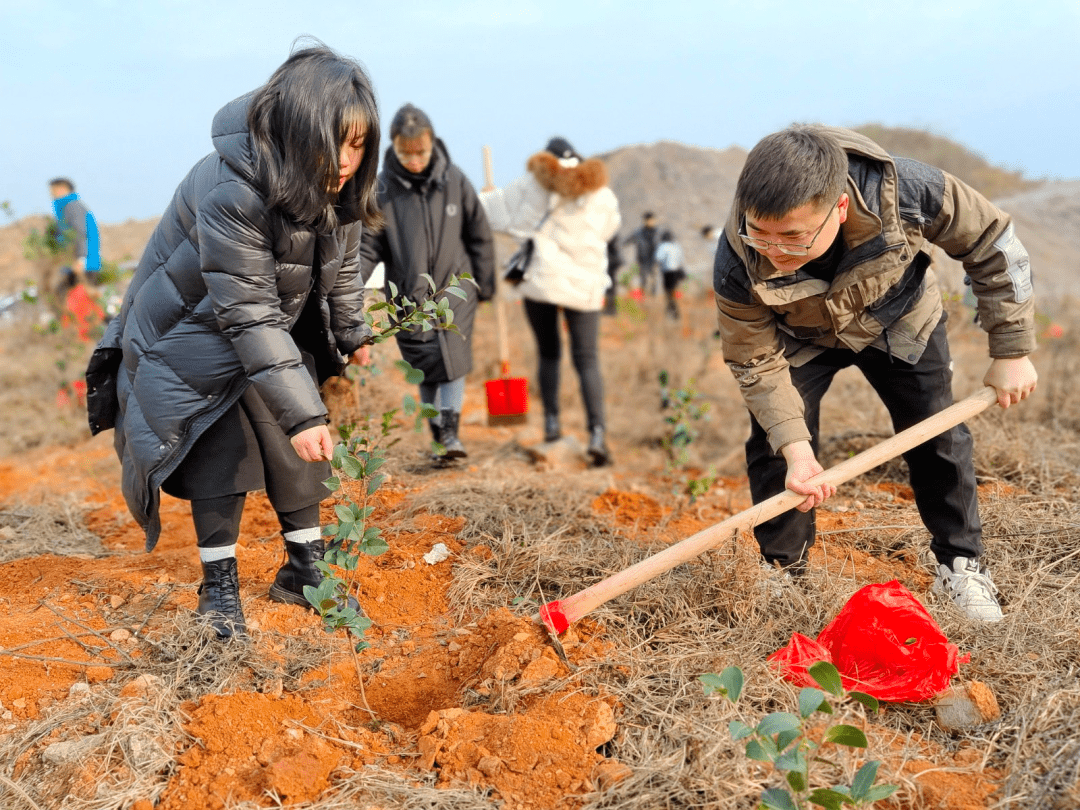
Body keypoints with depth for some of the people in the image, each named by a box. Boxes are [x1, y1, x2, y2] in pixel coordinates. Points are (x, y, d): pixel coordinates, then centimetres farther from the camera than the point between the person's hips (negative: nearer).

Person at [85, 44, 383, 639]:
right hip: (195, 323, -6)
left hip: (276, 330, 6)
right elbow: (249, 317, -38)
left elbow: (341, 264, 5)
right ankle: (219, 584, 4)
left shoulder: (336, 186, -17)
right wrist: (302, 414, -39)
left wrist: (352, 334, 15)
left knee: (290, 447, 3)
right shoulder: (230, 193, -39)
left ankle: (307, 566, 13)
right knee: (221, 448, -9)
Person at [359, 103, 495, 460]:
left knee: (453, 358, -13)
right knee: (425, 367, 3)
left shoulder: (454, 181, -3)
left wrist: (485, 284, 11)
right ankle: (437, 434, 16)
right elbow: (369, 246, -3)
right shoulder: (382, 189, -5)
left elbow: (479, 236, 7)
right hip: (408, 295, 0)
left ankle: (451, 428, -7)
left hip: (454, 287, 0)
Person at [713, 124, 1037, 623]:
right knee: (771, 443, -10)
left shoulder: (906, 191, -42)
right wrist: (794, 445, -34)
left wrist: (1011, 351, -17)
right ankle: (781, 572, 12)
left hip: (897, 319, 1)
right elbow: (756, 361, -23)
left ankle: (960, 564, 23)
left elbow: (991, 244, -22)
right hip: (798, 337, -1)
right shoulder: (737, 267, -40)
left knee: (938, 436, 3)